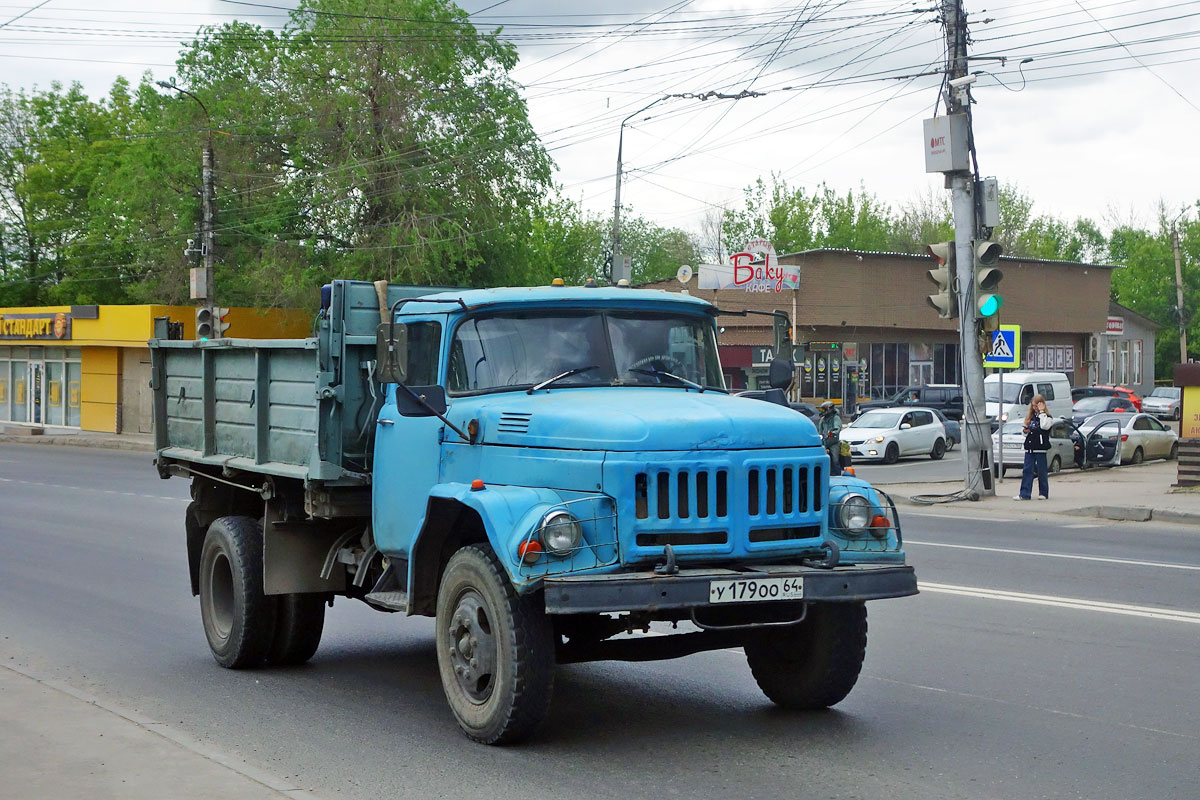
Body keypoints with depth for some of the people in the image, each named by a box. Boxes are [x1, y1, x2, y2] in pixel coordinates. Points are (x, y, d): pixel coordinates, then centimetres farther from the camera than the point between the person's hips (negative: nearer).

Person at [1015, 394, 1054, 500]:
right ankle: (1025, 494, 0)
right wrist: (1024, 430, -2)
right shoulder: (1030, 416, 15)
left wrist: (1042, 412, -15)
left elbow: (1044, 426, -21)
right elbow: (1025, 429, 22)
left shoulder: (1047, 417, -2)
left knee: (1041, 471, 2)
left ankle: (1043, 493, 13)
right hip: (1029, 447, 5)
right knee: (1027, 471, 1)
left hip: (1040, 448, -5)